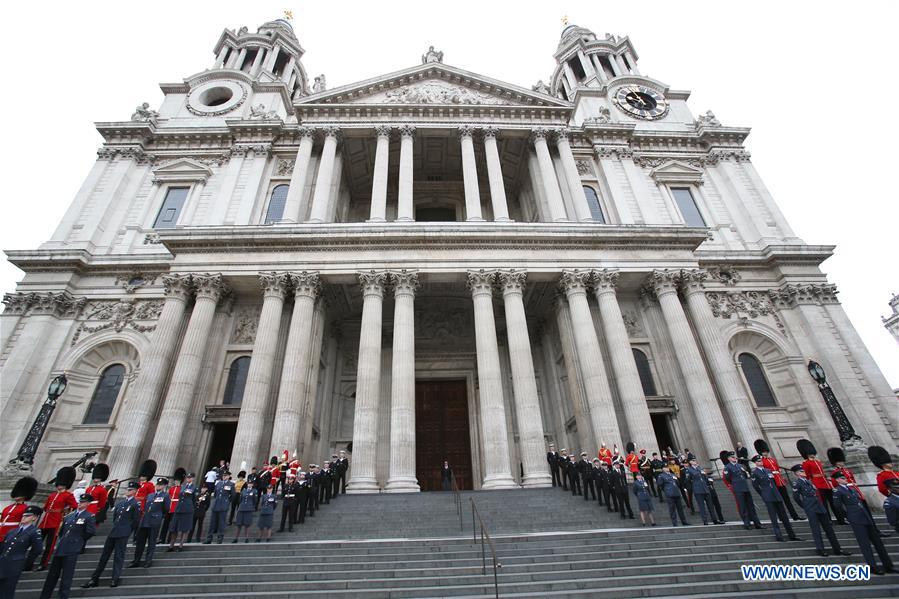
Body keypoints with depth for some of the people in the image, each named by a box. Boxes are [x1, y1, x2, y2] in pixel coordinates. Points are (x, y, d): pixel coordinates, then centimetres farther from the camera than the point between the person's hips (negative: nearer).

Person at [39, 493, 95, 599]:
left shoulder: (89, 517, -7)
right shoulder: (69, 515, 13)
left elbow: (91, 532, -12)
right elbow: (61, 530, 23)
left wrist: (79, 540, -2)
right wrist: (60, 541, 10)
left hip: (71, 550, -6)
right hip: (60, 548, 6)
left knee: (66, 576, -2)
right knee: (52, 574, 14)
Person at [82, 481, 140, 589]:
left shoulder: (136, 504, -9)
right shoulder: (120, 503, 11)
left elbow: (136, 521, -8)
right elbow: (114, 516, 19)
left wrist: (127, 530, -1)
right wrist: (116, 526, 11)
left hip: (123, 534, -7)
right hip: (113, 531, 7)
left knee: (118, 556, 0)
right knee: (104, 555, 12)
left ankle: (115, 579, 9)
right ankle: (94, 579, 21)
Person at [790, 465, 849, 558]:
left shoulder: (808, 481, 14)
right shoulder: (796, 483, -9)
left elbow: (816, 493, 21)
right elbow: (796, 497, -8)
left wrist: (820, 504, 11)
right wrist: (804, 506, 1)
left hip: (819, 507, 7)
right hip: (811, 510, -7)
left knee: (828, 528, 11)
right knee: (816, 529, -4)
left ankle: (837, 549, 18)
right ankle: (820, 550, 1)